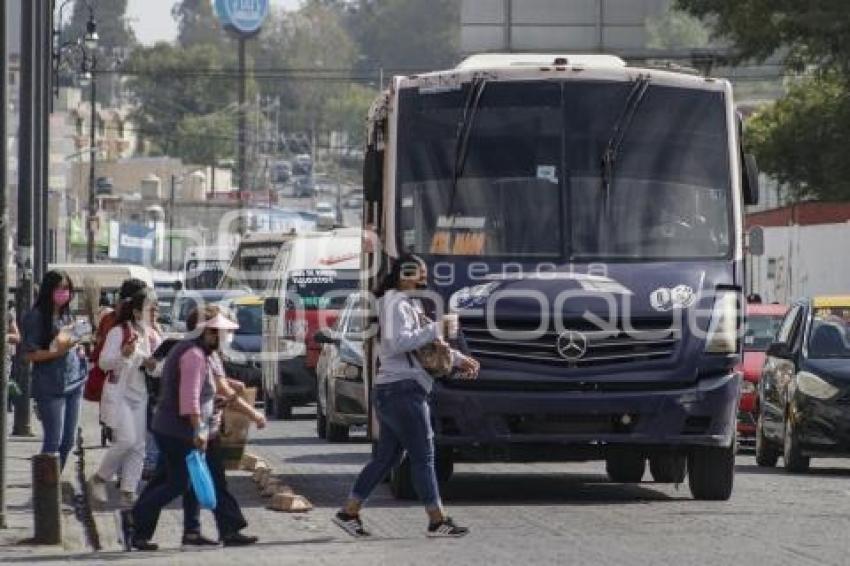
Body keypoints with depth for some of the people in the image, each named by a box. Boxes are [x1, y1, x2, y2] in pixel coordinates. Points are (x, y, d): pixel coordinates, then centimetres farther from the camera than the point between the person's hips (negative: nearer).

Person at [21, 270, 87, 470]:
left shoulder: (67, 316, 14)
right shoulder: (36, 317, -8)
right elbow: (29, 354, -12)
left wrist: (79, 351, 7)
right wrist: (57, 351, -23)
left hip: (73, 384, 7)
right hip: (50, 386, -7)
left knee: (67, 442, 7)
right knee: (54, 442, -10)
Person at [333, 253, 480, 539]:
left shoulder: (409, 306, 20)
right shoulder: (397, 305, -11)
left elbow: (429, 345, 25)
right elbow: (398, 342, -25)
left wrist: (459, 359, 15)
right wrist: (433, 330, -18)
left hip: (389, 393, 10)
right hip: (403, 389, -10)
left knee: (386, 456, 13)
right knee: (423, 456, -5)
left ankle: (349, 512, 15)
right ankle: (438, 521, -1)